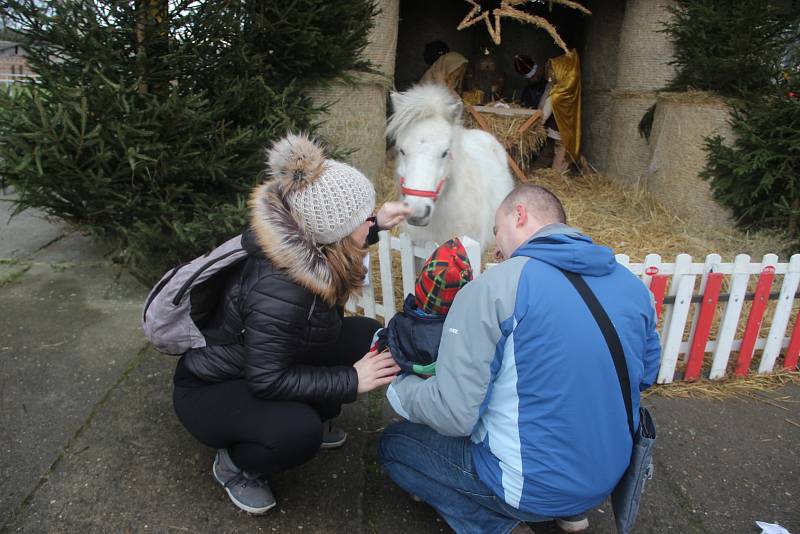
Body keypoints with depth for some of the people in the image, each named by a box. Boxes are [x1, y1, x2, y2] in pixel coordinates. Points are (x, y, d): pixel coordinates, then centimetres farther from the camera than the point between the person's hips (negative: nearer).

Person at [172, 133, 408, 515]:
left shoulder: (298, 239, -16)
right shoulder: (278, 291, -39)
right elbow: (266, 381, -30)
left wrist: (375, 226, 2)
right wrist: (350, 381, -26)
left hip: (267, 358, 8)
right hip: (210, 389, -8)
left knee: (368, 336, -2)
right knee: (299, 432, -35)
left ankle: (311, 421, 16)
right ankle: (235, 464, -1)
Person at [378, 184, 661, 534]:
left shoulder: (492, 287, -20)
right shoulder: (633, 285, -1)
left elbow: (454, 416, -21)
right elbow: (644, 377, 14)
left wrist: (398, 386, -1)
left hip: (534, 486, -6)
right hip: (611, 475, 7)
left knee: (393, 444, 13)